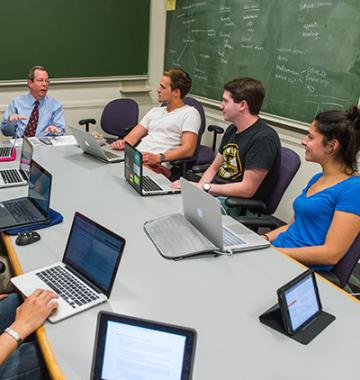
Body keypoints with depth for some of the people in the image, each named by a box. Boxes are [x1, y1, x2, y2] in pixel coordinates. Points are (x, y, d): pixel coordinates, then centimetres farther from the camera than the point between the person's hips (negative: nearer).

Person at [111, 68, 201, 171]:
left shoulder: (190, 113, 4)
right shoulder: (155, 111, 27)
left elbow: (188, 150, -10)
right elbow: (133, 136, 21)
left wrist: (158, 158, -24)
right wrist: (123, 143, -3)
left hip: (158, 165, -6)